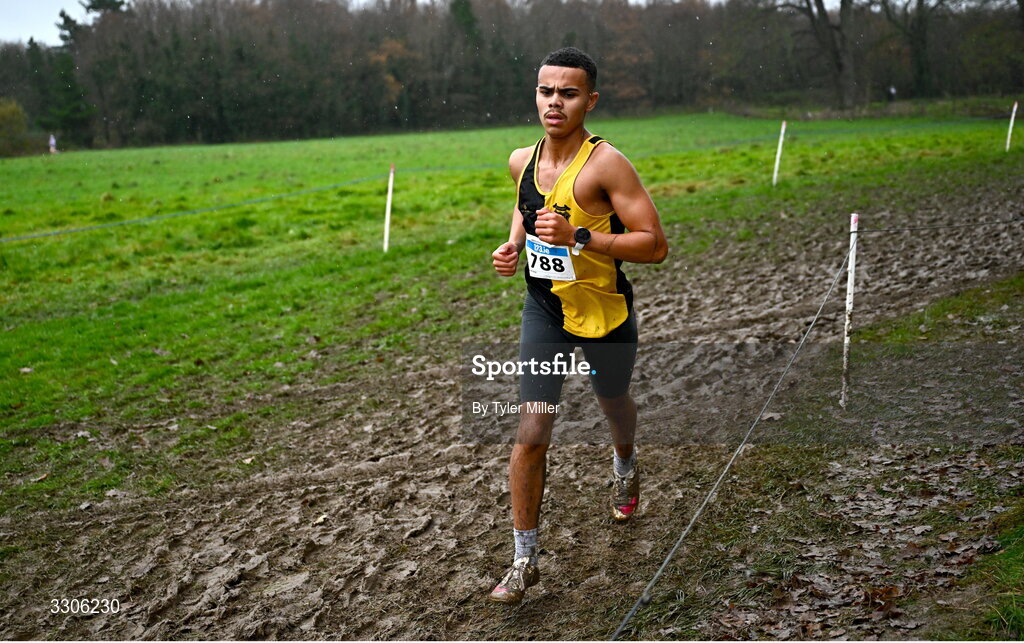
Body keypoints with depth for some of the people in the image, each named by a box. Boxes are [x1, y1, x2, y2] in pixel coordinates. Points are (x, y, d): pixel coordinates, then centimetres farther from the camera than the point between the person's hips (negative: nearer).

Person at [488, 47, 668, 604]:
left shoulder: (606, 164, -20)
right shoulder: (521, 160, -2)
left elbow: (655, 245, -22)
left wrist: (579, 237, -31)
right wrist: (513, 244, 1)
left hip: (605, 312, -3)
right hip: (543, 311, 3)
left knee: (613, 404, 24)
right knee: (531, 433, -5)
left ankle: (624, 466, 61)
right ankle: (524, 560, 7)